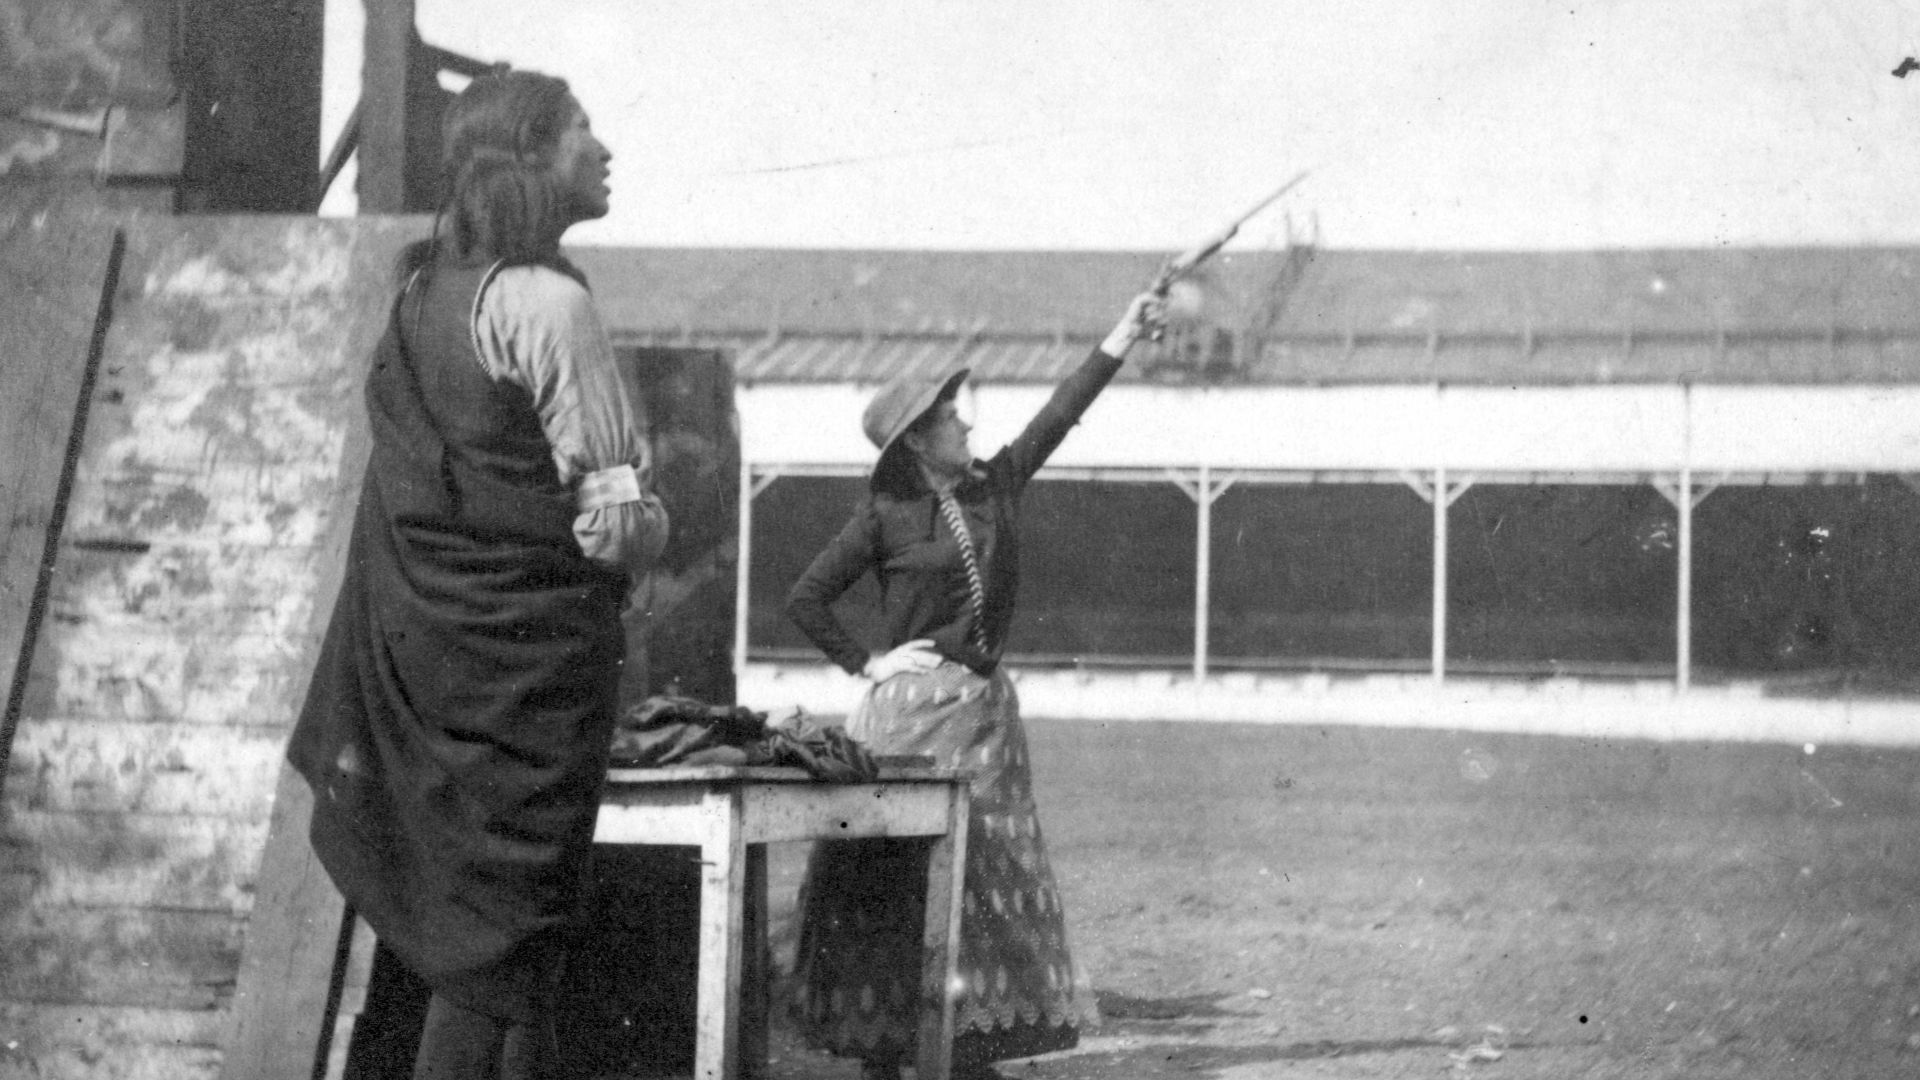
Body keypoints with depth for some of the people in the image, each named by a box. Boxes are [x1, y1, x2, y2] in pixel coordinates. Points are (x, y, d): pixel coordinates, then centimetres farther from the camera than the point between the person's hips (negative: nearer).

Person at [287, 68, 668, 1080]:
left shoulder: (423, 289, 9)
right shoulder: (546, 303, -15)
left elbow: (405, 481, 13)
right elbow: (616, 521, -16)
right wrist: (645, 524, 5)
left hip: (415, 645, 8)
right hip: (529, 650, -8)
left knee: (462, 925, 13)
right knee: (506, 945, -3)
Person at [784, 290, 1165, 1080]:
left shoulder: (995, 486, 9)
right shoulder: (885, 517, -4)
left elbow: (1058, 414, 10)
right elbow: (806, 600, 0)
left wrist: (1123, 337, 7)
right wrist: (865, 664, -5)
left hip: (984, 703, 6)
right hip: (911, 706, -6)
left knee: (989, 876, 4)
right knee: (896, 875, -5)